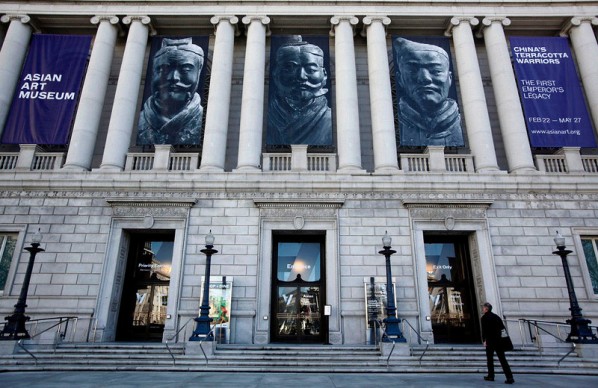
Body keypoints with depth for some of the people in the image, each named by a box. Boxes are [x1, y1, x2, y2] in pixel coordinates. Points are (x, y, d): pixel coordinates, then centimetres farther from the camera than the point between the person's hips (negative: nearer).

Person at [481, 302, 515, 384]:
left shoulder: (484, 317, -7)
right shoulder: (496, 316, 11)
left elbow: (484, 330, -13)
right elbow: (502, 327, 11)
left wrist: (484, 340, -7)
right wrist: (500, 338, 15)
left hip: (490, 341, -5)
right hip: (499, 340, 5)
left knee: (489, 358, 8)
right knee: (502, 359, 5)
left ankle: (491, 376, 13)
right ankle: (510, 377, -2)